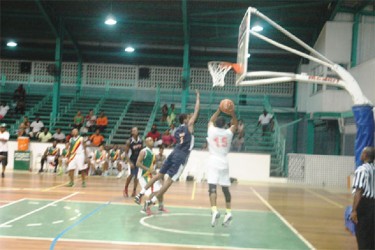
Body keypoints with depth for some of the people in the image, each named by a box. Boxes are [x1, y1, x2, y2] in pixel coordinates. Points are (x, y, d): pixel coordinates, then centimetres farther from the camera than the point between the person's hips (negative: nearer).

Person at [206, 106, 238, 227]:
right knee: (225, 188, 12)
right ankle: (228, 212, 11)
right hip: (224, 163, 3)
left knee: (212, 187, -12)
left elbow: (211, 121, 22)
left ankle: (214, 210, -29)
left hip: (213, 162, -2)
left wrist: (219, 110, 22)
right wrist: (232, 112, 9)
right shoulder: (229, 133, 3)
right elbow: (235, 124, 22)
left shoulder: (212, 131, 1)